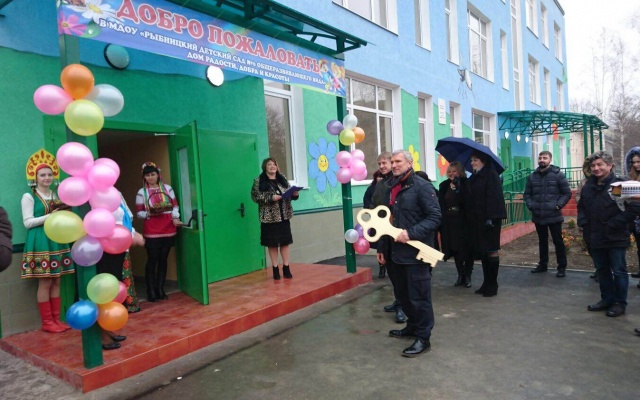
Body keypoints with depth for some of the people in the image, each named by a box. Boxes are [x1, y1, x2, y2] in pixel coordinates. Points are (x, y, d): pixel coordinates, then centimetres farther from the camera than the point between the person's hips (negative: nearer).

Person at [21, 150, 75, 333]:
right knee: (45, 283, -3)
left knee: (56, 282, 8)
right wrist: (49, 216, -18)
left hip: (57, 240, 6)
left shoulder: (56, 196, 15)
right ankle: (47, 322, 6)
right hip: (40, 242, -6)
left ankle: (56, 319, 15)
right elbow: (27, 222, -10)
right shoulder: (28, 197, -4)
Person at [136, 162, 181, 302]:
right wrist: (150, 213, -19)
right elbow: (139, 213, 1)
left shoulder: (167, 188, 7)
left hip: (168, 229, 3)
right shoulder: (141, 192, 2)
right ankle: (151, 292, 7)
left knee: (163, 259, 9)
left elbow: (175, 205, 7)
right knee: (152, 260, -1)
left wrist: (175, 218, -10)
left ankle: (160, 289, 18)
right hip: (151, 231, -2)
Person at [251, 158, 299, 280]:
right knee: (272, 243, 4)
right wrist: (271, 198, -20)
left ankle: (286, 268, 17)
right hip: (270, 217, -3)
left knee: (285, 242, 6)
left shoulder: (283, 179, 10)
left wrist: (295, 194, -9)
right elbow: (255, 197, -9)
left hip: (284, 215, 4)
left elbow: (289, 194, 14)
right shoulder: (259, 181, -3)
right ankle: (275, 269, 17)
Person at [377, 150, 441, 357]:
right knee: (402, 293, 18)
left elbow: (435, 217, -15)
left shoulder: (422, 187, -10)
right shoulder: (391, 189, 14)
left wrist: (411, 233, -25)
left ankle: (423, 338, 13)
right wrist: (382, 247, 17)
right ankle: (413, 326, 37)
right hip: (396, 253, 8)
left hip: (416, 253, -8)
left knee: (419, 296, 1)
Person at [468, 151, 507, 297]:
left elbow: (494, 197, -17)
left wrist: (490, 218, -22)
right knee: (482, 251, 11)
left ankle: (492, 285, 5)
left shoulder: (491, 175, -9)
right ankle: (486, 283, 20)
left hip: (490, 219, -8)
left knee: (491, 250, -2)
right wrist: (471, 217, 13)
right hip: (477, 219, 8)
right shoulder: (473, 178, 15)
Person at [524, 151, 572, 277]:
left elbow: (567, 193, -3)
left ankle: (562, 267, 14)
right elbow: (527, 194, 12)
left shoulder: (558, 174, -5)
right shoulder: (532, 176, 6)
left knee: (558, 241, 3)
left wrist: (558, 205, -14)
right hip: (538, 216, 4)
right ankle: (543, 264, 29)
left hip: (554, 216, -4)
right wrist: (530, 205, -4)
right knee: (542, 241, 16)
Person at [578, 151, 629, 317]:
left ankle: (620, 303, 18)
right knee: (602, 270, 16)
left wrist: (617, 224, -20)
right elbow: (581, 206, 21)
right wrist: (583, 221, 6)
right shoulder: (588, 186, 10)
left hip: (616, 238, -6)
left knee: (618, 271, 5)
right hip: (596, 237, 7)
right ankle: (607, 299, 30)